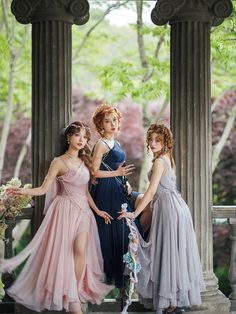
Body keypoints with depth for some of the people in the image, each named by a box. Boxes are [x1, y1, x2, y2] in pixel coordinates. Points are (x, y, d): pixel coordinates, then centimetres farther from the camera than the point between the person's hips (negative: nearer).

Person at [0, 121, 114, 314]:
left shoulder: (84, 162, 13)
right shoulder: (59, 162, -4)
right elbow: (44, 189, -8)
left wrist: (97, 210, 21)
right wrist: (24, 191, -25)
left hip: (83, 210, 4)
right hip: (66, 209, -4)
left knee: (80, 250, -11)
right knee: (64, 251, -6)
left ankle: (75, 296, -3)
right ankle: (70, 296, 2)